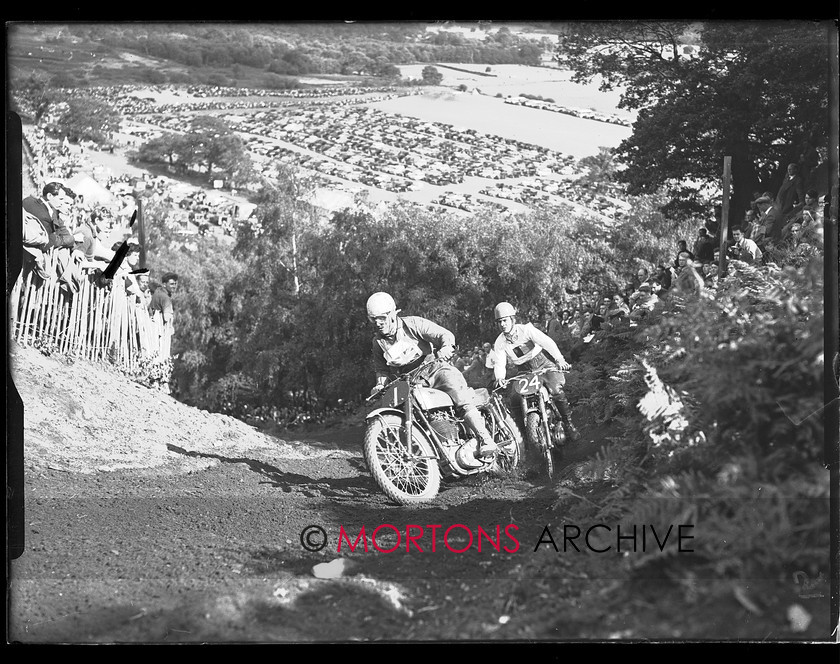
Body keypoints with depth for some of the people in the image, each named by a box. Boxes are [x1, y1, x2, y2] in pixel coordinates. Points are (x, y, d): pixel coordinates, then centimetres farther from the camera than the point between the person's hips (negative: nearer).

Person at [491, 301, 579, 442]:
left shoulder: (526, 329, -15)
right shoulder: (500, 343, -5)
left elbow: (547, 342, -27)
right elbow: (499, 364, -13)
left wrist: (559, 359, -44)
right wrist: (499, 377, -38)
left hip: (543, 362, -4)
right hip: (524, 370, 4)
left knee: (556, 390, -25)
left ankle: (568, 424, -10)